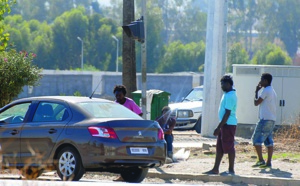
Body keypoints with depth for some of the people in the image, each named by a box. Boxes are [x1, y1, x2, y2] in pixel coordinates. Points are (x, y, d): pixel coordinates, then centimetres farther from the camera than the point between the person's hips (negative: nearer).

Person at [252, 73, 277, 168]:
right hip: (272, 120, 9)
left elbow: (256, 102, -8)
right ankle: (268, 162, 4)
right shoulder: (272, 91, 18)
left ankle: (260, 160, -10)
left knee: (256, 140, -5)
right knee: (269, 141, 7)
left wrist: (256, 91, 2)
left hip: (265, 119, -9)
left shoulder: (266, 91, -12)